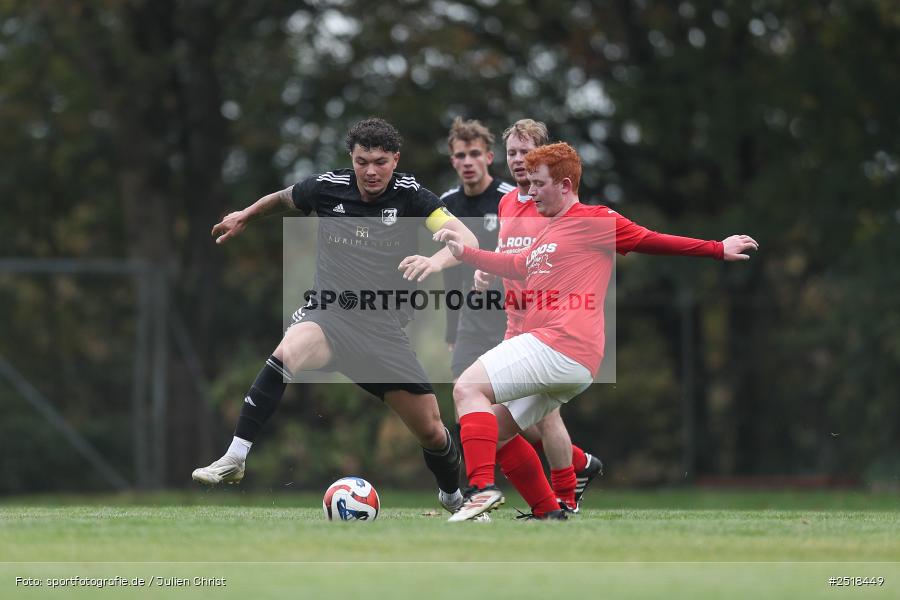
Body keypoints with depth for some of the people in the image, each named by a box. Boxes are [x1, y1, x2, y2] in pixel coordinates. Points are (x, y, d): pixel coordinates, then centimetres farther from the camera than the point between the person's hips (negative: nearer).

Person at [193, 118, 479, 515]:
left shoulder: (409, 195, -7)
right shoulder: (327, 188, -4)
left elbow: (466, 240, -19)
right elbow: (283, 199, 19)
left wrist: (436, 260, -38)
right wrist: (245, 216, 29)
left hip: (384, 329, 1)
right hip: (329, 314, -1)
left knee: (431, 431, 5)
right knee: (289, 353, -37)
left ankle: (453, 497, 38)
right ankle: (233, 460, -33)